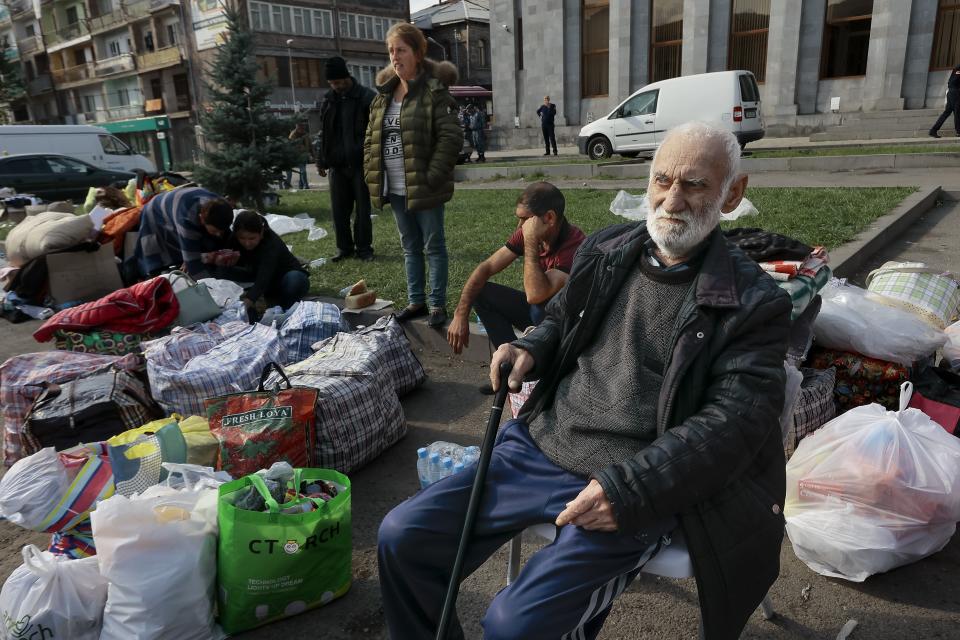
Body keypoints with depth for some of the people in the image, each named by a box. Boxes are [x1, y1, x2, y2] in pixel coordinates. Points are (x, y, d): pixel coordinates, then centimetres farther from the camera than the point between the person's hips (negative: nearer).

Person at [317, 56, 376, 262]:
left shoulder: (367, 97, -5)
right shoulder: (328, 100, 10)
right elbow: (324, 133, 16)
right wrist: (321, 160, 11)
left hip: (360, 164, -4)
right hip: (337, 165, 5)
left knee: (363, 209, 3)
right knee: (339, 210, 7)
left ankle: (364, 247, 13)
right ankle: (344, 247, 17)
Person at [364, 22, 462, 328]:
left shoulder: (434, 91, -9)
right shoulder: (383, 95, 12)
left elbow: (451, 137, -15)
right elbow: (371, 139, 17)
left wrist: (432, 178, -19)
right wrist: (371, 174, 5)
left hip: (424, 188, -7)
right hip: (395, 189, 7)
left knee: (434, 246, 4)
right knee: (410, 247, 15)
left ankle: (437, 304, 13)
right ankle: (416, 301, 27)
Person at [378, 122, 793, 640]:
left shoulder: (754, 303, -7)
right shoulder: (604, 250, 9)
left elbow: (735, 419, -13)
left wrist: (629, 488, -23)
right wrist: (531, 349, 1)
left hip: (635, 487, -5)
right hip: (537, 446, 6)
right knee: (401, 537, 0)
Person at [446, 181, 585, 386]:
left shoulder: (575, 244, -31)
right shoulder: (526, 232, -10)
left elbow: (535, 295, -40)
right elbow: (486, 267, -7)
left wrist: (531, 243, -37)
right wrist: (460, 315, -16)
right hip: (537, 309, 7)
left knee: (541, 306, -37)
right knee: (481, 292, -6)